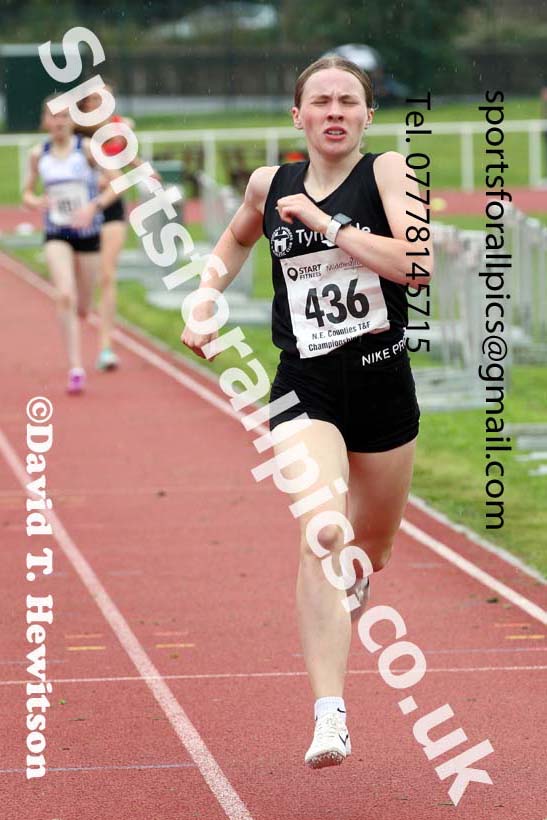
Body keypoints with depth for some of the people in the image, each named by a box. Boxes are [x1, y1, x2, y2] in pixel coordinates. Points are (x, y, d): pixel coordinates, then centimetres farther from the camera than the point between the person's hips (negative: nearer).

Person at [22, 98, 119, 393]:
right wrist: (35, 201, -12)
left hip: (88, 233, 0)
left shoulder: (87, 148, -7)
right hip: (56, 235, 0)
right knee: (65, 297, -21)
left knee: (82, 307, 10)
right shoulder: (38, 154, 1)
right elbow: (27, 192, 12)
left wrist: (93, 206, -23)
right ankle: (76, 368, -20)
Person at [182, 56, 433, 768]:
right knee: (322, 535, -21)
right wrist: (204, 301, 15)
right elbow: (238, 238, 28)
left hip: (384, 384, 0)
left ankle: (347, 592, 59)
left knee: (372, 547, 19)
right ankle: (329, 717, -26)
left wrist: (327, 224, -21)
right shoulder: (270, 185, 3)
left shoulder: (389, 172, -7)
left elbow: (417, 264, -24)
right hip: (305, 388, 0)